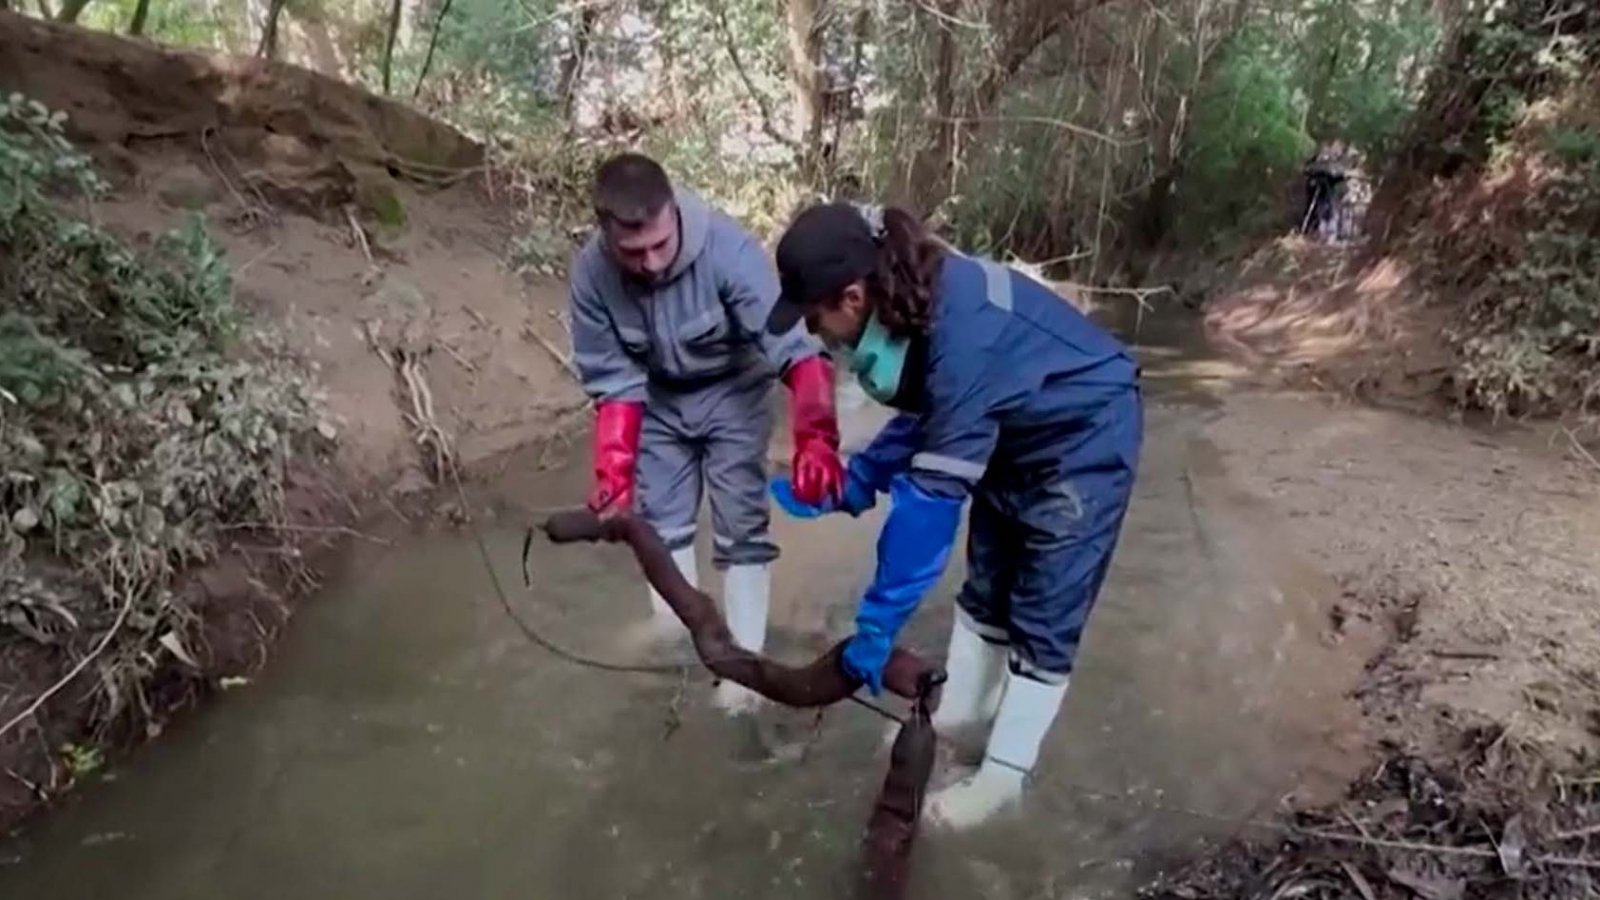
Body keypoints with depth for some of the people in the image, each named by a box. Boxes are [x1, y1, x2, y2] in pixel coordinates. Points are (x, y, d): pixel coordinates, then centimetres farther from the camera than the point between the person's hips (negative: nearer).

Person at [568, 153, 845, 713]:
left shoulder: (728, 250, -35)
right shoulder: (591, 274, -24)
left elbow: (794, 347, -40)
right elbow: (614, 381, -15)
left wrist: (815, 435, -54)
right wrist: (612, 472, -22)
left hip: (734, 392, -3)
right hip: (660, 398, 3)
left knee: (741, 526, -2)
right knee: (657, 514, 11)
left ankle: (743, 659, 13)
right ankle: (675, 618, 35)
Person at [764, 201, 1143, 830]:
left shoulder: (962, 335, -39)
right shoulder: (913, 300, -14)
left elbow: (934, 493, -38)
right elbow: (926, 419, 1)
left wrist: (878, 621, -33)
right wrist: (851, 484, -8)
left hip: (1085, 441, -8)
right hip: (1017, 435, 8)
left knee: (1044, 613, 1)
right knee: (987, 585, 18)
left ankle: (1003, 776, 16)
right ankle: (963, 710, 37)